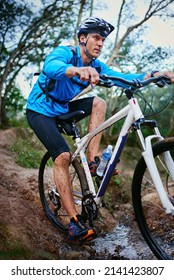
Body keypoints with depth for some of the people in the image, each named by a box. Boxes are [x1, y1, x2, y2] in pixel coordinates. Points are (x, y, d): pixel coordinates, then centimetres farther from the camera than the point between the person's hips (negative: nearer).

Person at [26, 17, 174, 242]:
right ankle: (74, 221, -21)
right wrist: (78, 70, -63)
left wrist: (155, 74, -27)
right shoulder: (64, 52, -19)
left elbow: (122, 78, -13)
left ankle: (92, 161, -13)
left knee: (99, 102, -12)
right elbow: (51, 67, -42)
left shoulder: (96, 67, 0)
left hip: (62, 109, 6)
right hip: (40, 111, -6)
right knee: (63, 156, -24)